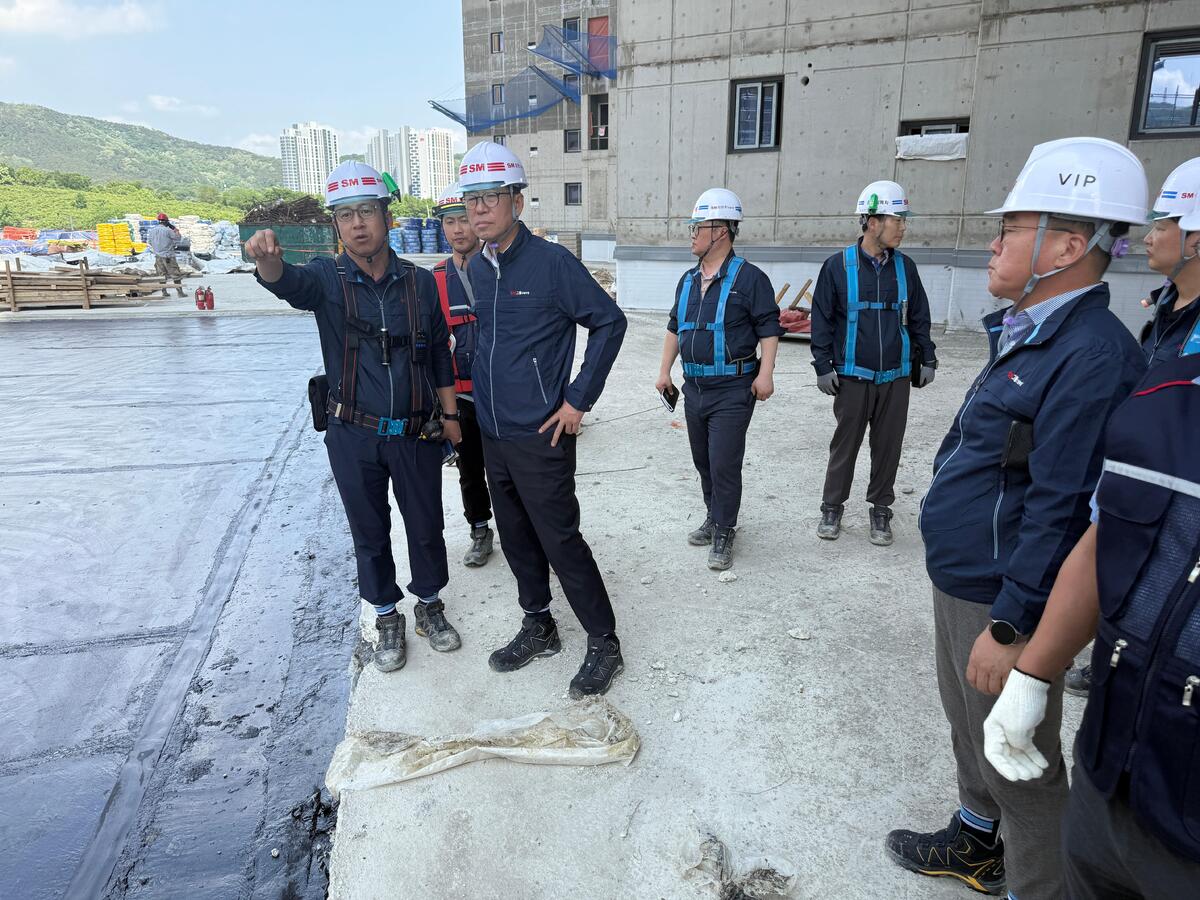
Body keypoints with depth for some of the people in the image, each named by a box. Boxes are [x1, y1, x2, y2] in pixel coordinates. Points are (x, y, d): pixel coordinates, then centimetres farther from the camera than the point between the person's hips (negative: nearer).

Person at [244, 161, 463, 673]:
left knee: (426, 527, 12)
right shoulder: (327, 278, -4)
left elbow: (440, 354, 7)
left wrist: (449, 415, 7)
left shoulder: (420, 282, -1)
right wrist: (268, 259, -51)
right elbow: (287, 283, -28)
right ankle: (387, 618, 33)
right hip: (353, 438, 0)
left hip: (416, 434, 1)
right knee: (370, 533, 13)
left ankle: (430, 604, 37)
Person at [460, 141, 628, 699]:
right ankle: (538, 629, 34)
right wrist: (482, 394, 15)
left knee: (560, 541, -1)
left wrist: (579, 399, -13)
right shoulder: (475, 268, 7)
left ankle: (604, 645, 15)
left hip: (541, 437, -7)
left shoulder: (551, 261, -13)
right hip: (493, 434, 7)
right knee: (516, 538, 16)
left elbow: (609, 321, -11)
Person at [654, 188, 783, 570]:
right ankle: (714, 517, 33)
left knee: (724, 464, -5)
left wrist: (765, 374, -17)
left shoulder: (749, 277, -9)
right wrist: (664, 371, 16)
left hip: (732, 390, -7)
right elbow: (674, 328, 20)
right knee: (703, 461, 16)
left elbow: (769, 328, -10)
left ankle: (723, 535, 7)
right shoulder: (688, 280, 13)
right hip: (694, 387, 7)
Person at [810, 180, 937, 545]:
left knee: (888, 446, 9)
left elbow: (919, 317, 14)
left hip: (896, 377, 3)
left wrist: (927, 359, 13)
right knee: (845, 444, 6)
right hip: (853, 376, -3)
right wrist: (823, 366, -6)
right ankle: (832, 508, 20)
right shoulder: (838, 266, -6)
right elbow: (822, 318, -3)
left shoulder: (904, 267, 5)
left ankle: (880, 510, 23)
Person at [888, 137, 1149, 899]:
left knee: (1016, 765, 8)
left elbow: (1060, 508, -26)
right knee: (970, 727, 25)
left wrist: (1009, 628, -23)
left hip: (1004, 598, -10)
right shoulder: (1028, 334, 8)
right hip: (959, 580, 10)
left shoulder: (1092, 355, -23)